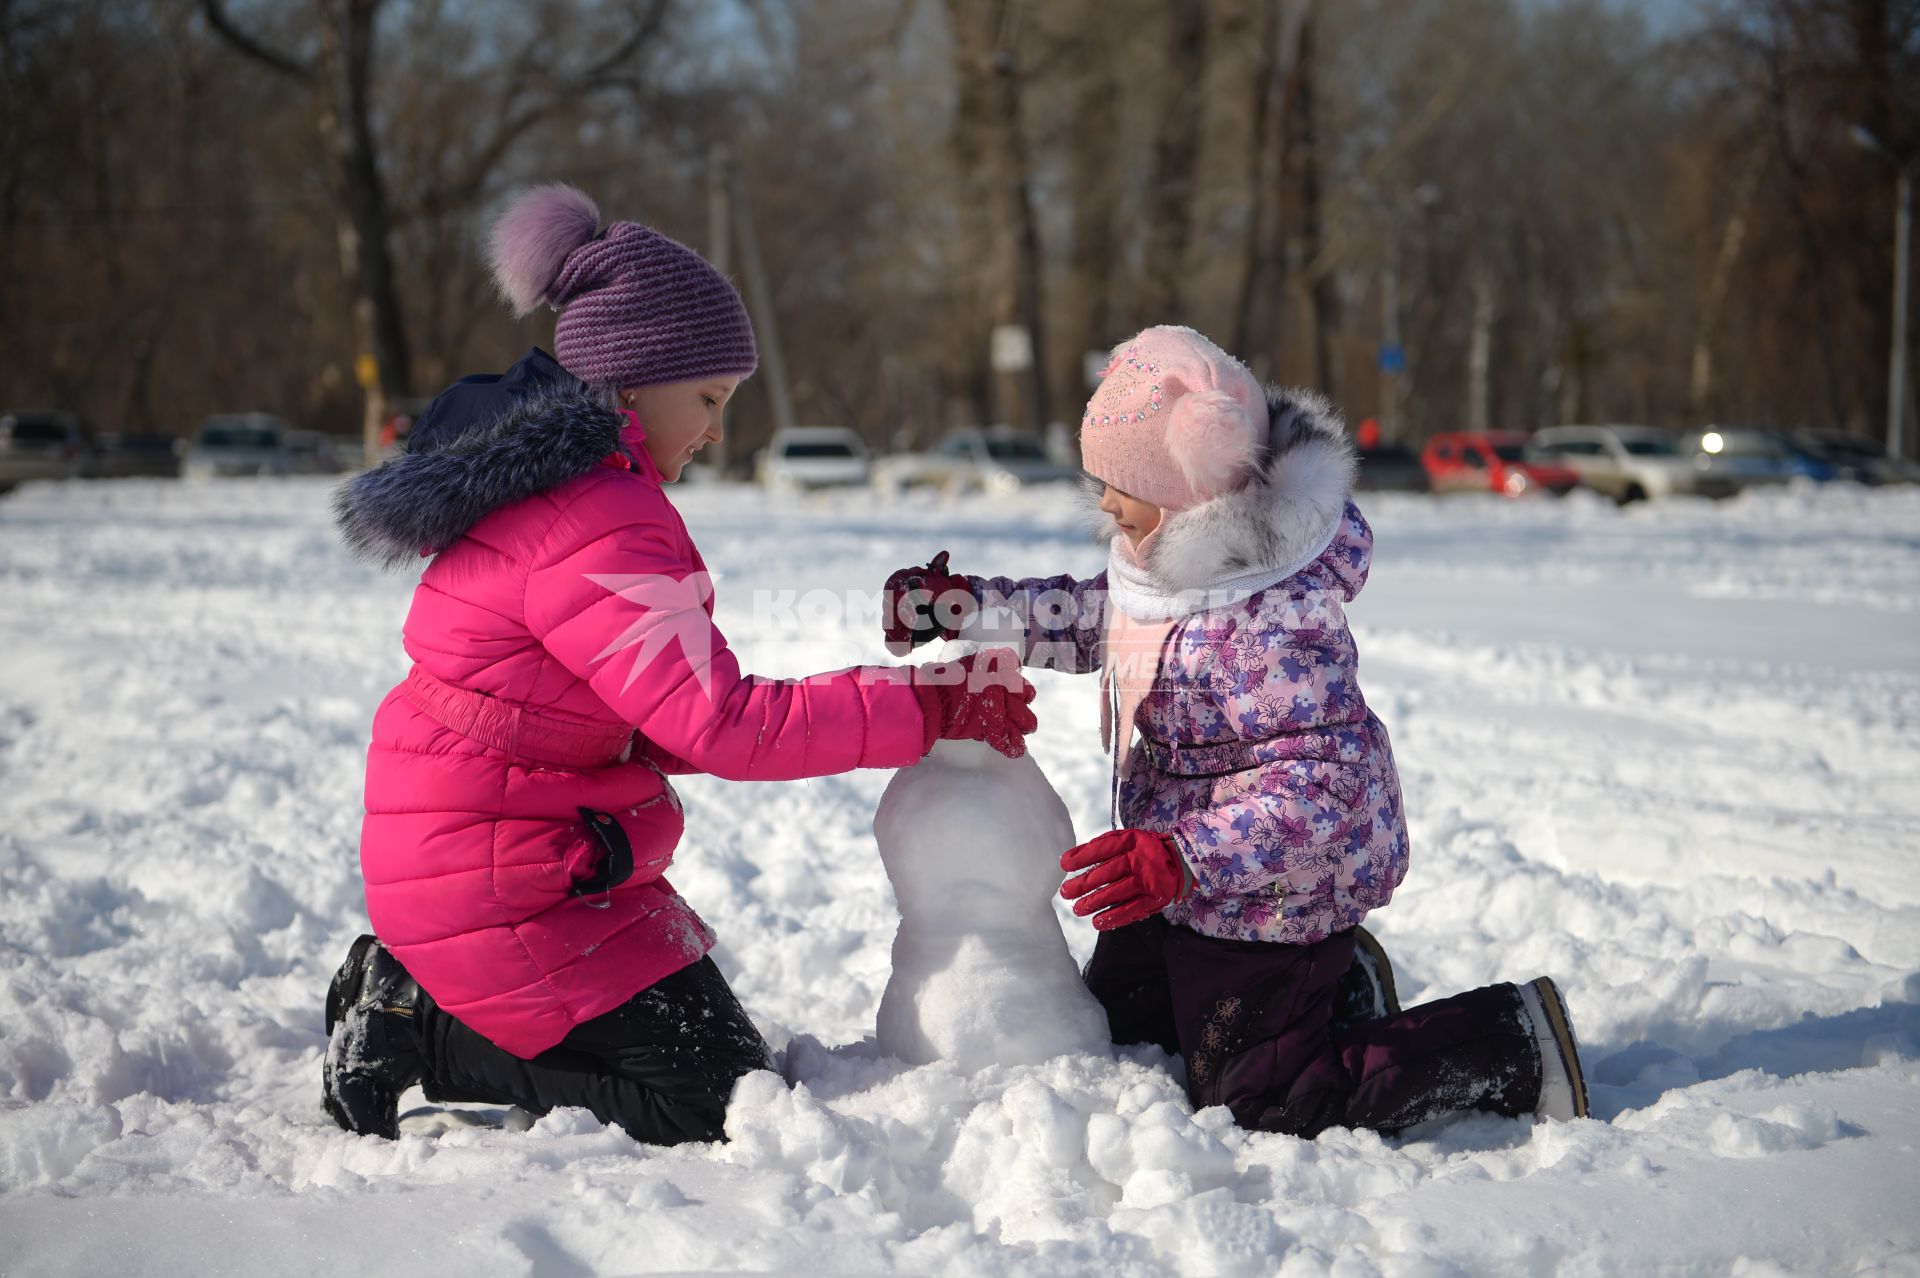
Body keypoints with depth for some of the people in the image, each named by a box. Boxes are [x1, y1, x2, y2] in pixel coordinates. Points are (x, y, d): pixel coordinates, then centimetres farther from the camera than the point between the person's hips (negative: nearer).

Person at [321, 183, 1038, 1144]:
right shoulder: (595, 530, -23)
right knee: (713, 1106, -6)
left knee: (712, 1043, 17)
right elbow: (726, 726, -26)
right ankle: (422, 1033, -3)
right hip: (505, 883, -11)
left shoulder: (548, 478, 12)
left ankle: (415, 992, 13)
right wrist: (929, 705, -21)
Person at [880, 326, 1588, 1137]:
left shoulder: (1272, 623, -35)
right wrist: (967, 608, 7)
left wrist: (1183, 860, -43)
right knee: (1114, 1026, 25)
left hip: (1274, 891, -10)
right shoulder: (1180, 557, -5)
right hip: (1194, 879, 10)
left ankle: (1515, 1041, 5)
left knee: (1254, 1101, -3)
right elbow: (1097, 618, 15)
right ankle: (1330, 975, 34)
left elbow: (1318, 783, -35)